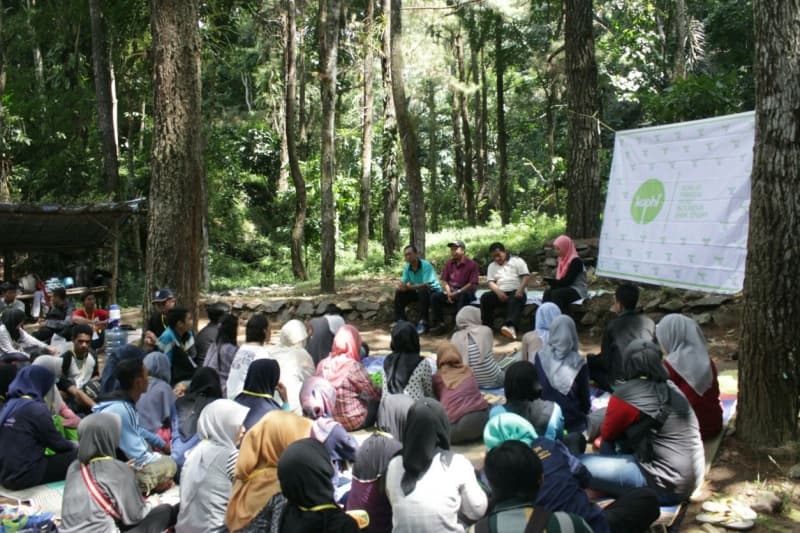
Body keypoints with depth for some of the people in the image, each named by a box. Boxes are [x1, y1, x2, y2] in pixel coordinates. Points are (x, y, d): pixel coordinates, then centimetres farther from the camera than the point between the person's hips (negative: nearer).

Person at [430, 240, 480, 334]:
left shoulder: (472, 264, -8)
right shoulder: (449, 264, 9)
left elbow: (473, 284, -14)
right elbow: (444, 281, 9)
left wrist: (457, 292, -20)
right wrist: (449, 292, -10)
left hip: (465, 292, -5)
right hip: (451, 292, 5)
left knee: (463, 296, -39)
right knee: (435, 296, -18)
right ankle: (439, 324, -19)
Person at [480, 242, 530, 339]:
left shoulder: (517, 261, 8)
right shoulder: (492, 266, 20)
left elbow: (526, 276, -3)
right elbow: (490, 282, 7)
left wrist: (520, 290, -21)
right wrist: (498, 292, -14)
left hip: (516, 292, -4)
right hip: (500, 293, 4)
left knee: (514, 300, -38)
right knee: (485, 297, -24)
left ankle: (510, 326, -62)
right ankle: (486, 327, -29)